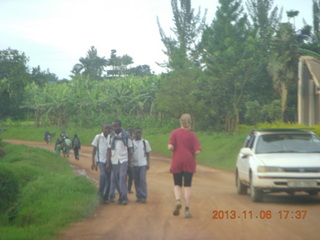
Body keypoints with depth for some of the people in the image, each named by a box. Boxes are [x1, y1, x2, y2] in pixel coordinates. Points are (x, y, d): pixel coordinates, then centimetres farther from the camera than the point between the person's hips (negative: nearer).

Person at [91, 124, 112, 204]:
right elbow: (94, 150, 4)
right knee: (103, 175, -24)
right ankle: (100, 194, -11)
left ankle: (106, 197, 13)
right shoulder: (98, 137, 2)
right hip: (101, 160, -3)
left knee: (109, 179, 2)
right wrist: (93, 162, -2)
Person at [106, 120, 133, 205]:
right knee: (115, 179, 3)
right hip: (114, 160, 3)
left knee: (122, 177, -14)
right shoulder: (110, 136, 5)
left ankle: (124, 198, -12)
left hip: (123, 160, -3)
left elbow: (129, 149, 6)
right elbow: (109, 150, 5)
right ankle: (121, 195, 19)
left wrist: (129, 162, 4)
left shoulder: (126, 135, 1)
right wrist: (108, 162, 0)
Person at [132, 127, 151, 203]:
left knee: (143, 180, -10)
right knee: (136, 181, 4)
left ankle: (143, 196, -10)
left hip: (143, 164, -1)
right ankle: (138, 196, 11)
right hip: (134, 164, 1)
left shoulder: (145, 142, 7)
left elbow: (148, 153, 9)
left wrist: (148, 163, 2)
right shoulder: (131, 142, 6)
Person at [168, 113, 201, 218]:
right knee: (187, 186, 4)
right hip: (189, 162, 0)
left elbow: (170, 147, -13)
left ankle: (178, 201, -16)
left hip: (177, 162, 0)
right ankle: (187, 210, -2)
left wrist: (173, 149, 9)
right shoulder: (192, 135, -2)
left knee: (177, 185, 12)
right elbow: (197, 151, -9)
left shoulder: (174, 133, -2)